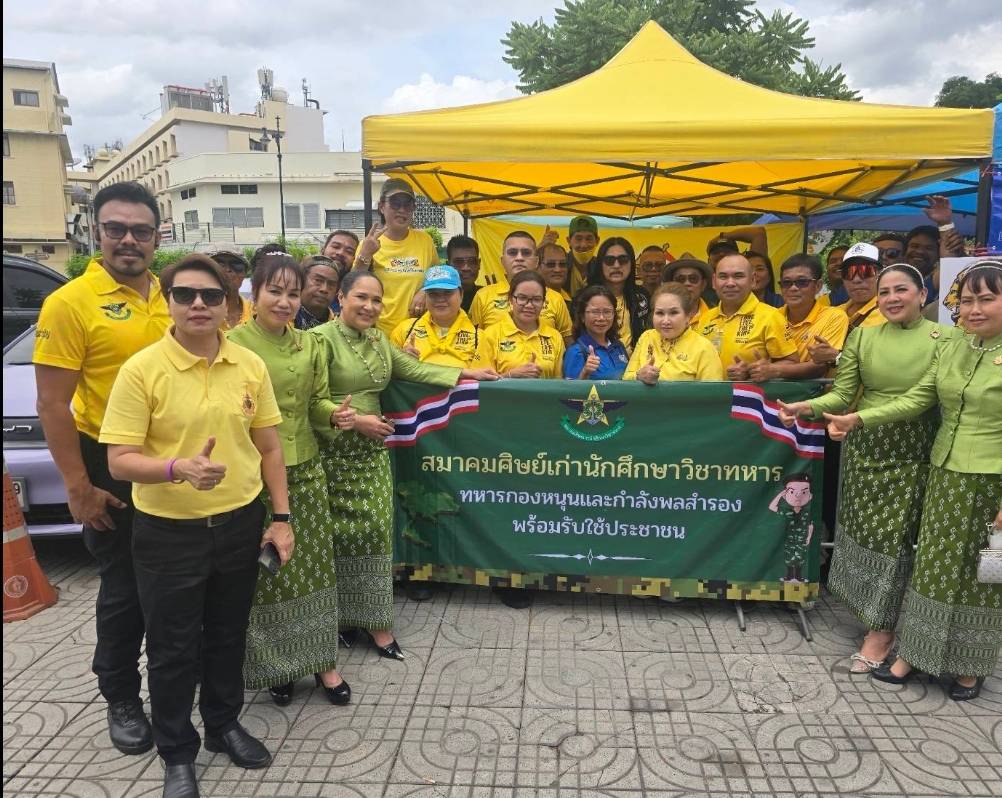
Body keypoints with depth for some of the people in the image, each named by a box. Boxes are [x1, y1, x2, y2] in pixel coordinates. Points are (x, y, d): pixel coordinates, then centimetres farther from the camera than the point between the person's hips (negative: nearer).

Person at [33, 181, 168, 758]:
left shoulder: (169, 295, 3)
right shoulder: (70, 302, -13)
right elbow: (52, 403, -13)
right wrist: (78, 486, -15)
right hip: (113, 470, -5)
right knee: (125, 591, 9)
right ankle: (122, 699, 31)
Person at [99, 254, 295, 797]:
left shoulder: (250, 366, -1)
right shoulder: (141, 370, -13)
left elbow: (269, 447, 6)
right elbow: (120, 461, -14)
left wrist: (281, 517, 3)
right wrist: (180, 468, -32)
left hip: (239, 523, 3)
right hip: (168, 531, -3)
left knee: (228, 635, 19)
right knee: (173, 648, 10)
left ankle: (224, 724, 42)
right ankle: (177, 754, 31)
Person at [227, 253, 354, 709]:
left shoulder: (309, 345, 7)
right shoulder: (233, 343, -8)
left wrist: (336, 414, -9)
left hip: (306, 469, 5)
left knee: (314, 565, 9)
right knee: (264, 570, 5)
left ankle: (322, 660, 23)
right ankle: (273, 664, 24)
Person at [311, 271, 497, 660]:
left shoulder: (378, 338, 11)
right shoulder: (322, 338, -12)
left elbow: (414, 368, 13)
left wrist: (463, 373, 8)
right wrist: (354, 420, -18)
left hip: (372, 450, 6)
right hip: (334, 452, -6)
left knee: (376, 530, 6)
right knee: (339, 535, 3)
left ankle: (374, 621, 16)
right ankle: (336, 617, 22)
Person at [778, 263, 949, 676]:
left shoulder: (944, 338, -2)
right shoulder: (862, 336, 4)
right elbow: (842, 395, 0)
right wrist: (807, 406, -19)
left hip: (913, 451, -2)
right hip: (865, 446, 3)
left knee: (895, 534, 1)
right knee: (864, 529, 8)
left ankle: (883, 628, 13)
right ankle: (869, 608, 29)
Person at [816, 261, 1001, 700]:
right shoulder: (950, 346, 5)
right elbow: (916, 399, 5)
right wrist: (858, 419, -7)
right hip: (946, 474, 5)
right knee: (933, 565, 12)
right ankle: (912, 653, 24)